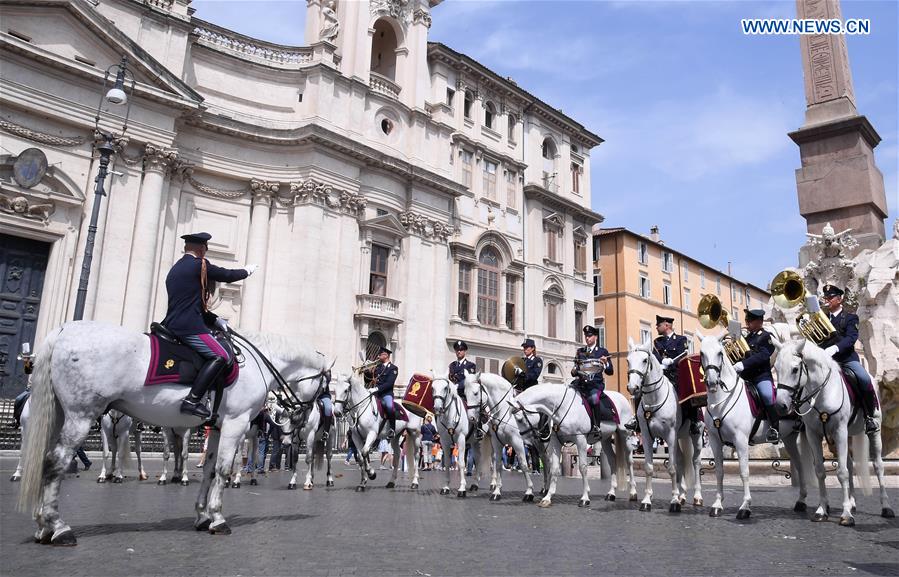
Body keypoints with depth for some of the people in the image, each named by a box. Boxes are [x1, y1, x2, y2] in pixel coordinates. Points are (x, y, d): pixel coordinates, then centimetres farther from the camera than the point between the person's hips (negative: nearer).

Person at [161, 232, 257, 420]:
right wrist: (247, 271, 20)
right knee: (221, 356, -13)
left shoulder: (175, 268, 21)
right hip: (189, 326, -10)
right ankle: (193, 400, -23)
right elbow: (228, 275, 1)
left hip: (172, 324, 10)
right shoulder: (199, 264, -7)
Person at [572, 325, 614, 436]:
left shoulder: (602, 351, 8)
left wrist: (606, 363, -14)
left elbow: (610, 372, 6)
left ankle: (596, 426, -26)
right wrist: (574, 371, -3)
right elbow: (575, 372, 21)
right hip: (581, 383, 4)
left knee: (593, 397, -33)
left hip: (596, 383, -4)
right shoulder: (580, 352, 18)